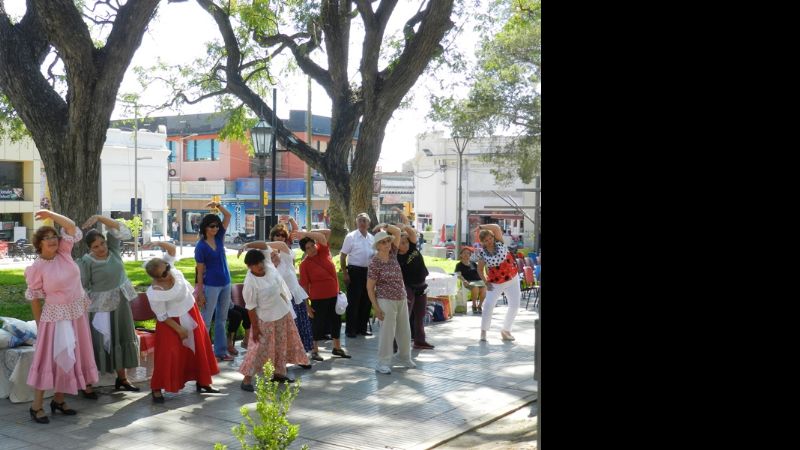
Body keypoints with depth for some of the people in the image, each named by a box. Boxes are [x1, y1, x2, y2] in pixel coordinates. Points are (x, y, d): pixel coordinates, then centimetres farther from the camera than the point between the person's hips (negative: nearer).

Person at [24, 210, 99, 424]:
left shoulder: (64, 253, 0)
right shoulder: (37, 268, -12)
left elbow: (72, 227, -4)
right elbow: (34, 298, -6)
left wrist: (51, 214, -14)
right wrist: (39, 324, -4)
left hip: (77, 313, 6)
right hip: (56, 316, -6)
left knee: (70, 356, 11)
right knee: (49, 358, -4)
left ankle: (58, 400, 23)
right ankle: (37, 406, 4)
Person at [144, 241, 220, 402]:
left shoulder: (168, 267, -19)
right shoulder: (154, 294, -30)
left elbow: (172, 249, -13)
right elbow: (162, 316, -20)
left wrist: (158, 243, -33)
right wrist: (179, 330, -15)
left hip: (191, 313, 7)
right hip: (173, 321, -7)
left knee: (200, 347, 14)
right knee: (168, 353, -5)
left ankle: (203, 382, 30)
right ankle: (157, 388, 15)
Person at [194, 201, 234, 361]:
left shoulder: (219, 237, 2)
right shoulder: (201, 246, -12)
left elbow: (228, 216, 3)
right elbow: (200, 271, -11)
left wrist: (218, 205, -13)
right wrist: (200, 293, -11)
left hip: (226, 283, 7)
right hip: (211, 286, -6)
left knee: (221, 319, 13)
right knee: (206, 321, 0)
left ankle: (221, 351, 21)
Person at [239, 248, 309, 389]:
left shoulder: (268, 264, -9)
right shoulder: (250, 283, -24)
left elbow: (265, 246, -3)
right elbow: (251, 308, -19)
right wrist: (255, 327, -16)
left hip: (283, 314, 7)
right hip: (266, 319, -7)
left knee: (282, 345, 17)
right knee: (260, 349, -4)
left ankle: (279, 373, 33)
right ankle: (247, 378, 5)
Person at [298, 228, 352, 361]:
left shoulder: (323, 250, -3)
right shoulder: (304, 264, -13)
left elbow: (326, 233, -12)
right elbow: (304, 286, -10)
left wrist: (306, 234, -18)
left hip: (334, 294, 5)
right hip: (319, 298, -5)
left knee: (336, 321, 15)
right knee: (318, 323, 5)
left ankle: (337, 348, 31)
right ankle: (315, 351, 21)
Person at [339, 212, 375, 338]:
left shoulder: (372, 238, 9)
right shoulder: (351, 237, -5)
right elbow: (343, 256, -6)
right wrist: (345, 273, -12)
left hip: (368, 271, 5)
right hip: (355, 271, -5)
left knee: (366, 301, 11)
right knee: (353, 301, -2)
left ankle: (362, 328, 22)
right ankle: (350, 329, 7)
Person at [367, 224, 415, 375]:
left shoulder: (392, 254, 4)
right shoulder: (374, 264, -12)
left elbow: (397, 231, 4)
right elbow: (369, 287, -11)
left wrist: (385, 226, -11)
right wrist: (376, 308, -14)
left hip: (402, 299, 7)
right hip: (386, 301, -6)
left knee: (404, 330, 15)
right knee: (387, 332, -3)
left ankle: (405, 357, 33)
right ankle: (383, 363, 6)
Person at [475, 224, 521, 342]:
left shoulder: (499, 243, -9)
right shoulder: (483, 253, -10)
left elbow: (496, 227, -25)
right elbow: (480, 269, -1)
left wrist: (481, 226, -20)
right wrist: (486, 283, -10)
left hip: (512, 280, 2)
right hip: (496, 283, -2)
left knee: (515, 306, 5)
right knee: (488, 305, -16)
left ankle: (505, 330, 21)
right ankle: (483, 331, -2)